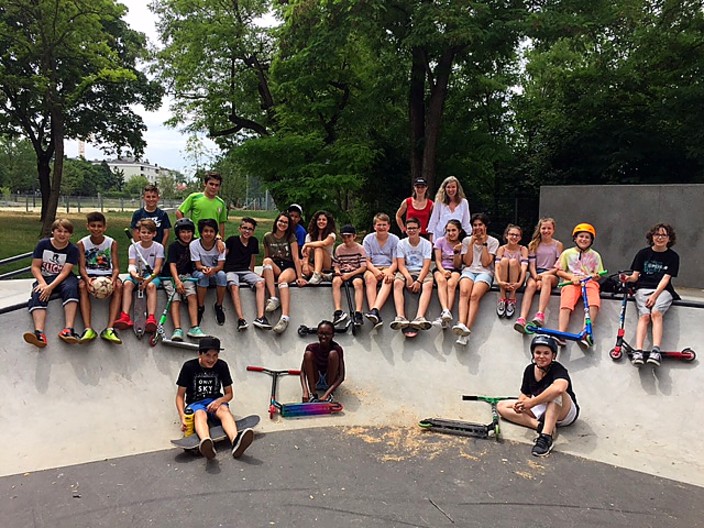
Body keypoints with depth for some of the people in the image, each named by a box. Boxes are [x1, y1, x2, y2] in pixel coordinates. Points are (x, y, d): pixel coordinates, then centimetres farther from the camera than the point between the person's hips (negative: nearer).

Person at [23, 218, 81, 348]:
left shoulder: (73, 249, -5)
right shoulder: (43, 244, 0)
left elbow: (65, 272, -13)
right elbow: (35, 267, -1)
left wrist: (51, 287, -27)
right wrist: (42, 283, -18)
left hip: (63, 278, -2)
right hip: (44, 277, 2)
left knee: (71, 288, -34)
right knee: (38, 294, -28)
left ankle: (68, 330, -47)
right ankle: (39, 334, -49)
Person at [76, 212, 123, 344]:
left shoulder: (112, 243, 1)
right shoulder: (82, 244, 1)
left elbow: (116, 267, -3)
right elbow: (82, 267, -6)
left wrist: (113, 278, -27)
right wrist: (87, 279, -30)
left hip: (107, 275, 0)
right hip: (89, 275, 0)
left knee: (118, 286, -32)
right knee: (82, 286, -33)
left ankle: (109, 329, -39)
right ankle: (88, 329, -40)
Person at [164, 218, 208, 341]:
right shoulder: (174, 246, -4)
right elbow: (172, 265, -13)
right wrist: (177, 281, -27)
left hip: (186, 275, 3)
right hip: (171, 276, -2)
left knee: (192, 296, -22)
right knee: (175, 300, -21)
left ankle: (194, 328, -30)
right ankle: (177, 330, -32)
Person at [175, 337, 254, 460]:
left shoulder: (222, 366, -1)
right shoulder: (189, 366, -8)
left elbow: (229, 394, 6)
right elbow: (180, 395, -3)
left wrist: (219, 401, -17)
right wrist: (182, 416, -20)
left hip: (215, 401, 2)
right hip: (195, 403, -1)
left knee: (224, 409, -32)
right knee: (200, 413, -36)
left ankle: (236, 440, -63)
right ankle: (206, 443, -69)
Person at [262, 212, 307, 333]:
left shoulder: (291, 237, 3)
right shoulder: (268, 237, 9)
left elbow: (296, 258, -4)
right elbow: (266, 257, 16)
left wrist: (299, 276, -12)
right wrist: (263, 272, 6)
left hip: (289, 267, -2)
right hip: (274, 269, 2)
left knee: (282, 279, -37)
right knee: (267, 260, -31)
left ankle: (285, 318, -55)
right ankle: (273, 298, -40)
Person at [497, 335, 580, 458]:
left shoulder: (557, 369, -21)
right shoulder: (529, 370, -2)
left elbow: (559, 388, -44)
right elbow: (525, 394, 5)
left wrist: (531, 402, -40)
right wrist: (521, 403, -21)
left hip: (565, 414, -6)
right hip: (541, 411, 7)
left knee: (555, 393, -37)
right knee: (501, 406, -5)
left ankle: (546, 436, -41)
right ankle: (540, 425, -23)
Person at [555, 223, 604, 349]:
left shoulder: (595, 255, 19)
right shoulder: (567, 253, 16)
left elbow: (598, 275, 15)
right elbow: (559, 271, 12)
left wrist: (595, 276, -10)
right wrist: (572, 277, -6)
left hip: (589, 282, 1)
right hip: (571, 282, -1)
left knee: (594, 303, -32)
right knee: (566, 305, -29)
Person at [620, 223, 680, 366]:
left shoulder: (673, 257, 8)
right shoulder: (643, 253, 11)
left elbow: (665, 279, -3)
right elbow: (635, 276, 8)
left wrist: (654, 295, -18)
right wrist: (628, 278, -17)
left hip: (663, 290, -1)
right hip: (643, 289, 1)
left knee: (656, 313, -31)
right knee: (644, 316, -25)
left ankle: (656, 351, -41)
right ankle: (638, 352, -39)